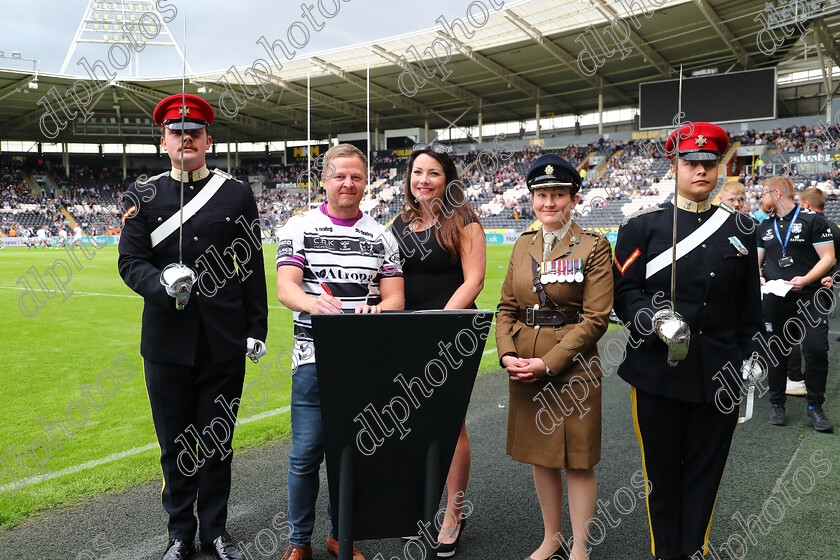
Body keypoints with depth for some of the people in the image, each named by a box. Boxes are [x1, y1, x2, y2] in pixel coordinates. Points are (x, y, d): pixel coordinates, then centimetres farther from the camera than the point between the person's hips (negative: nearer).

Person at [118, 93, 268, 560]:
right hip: (167, 341, 1)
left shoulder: (238, 195, 4)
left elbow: (252, 267, 4)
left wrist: (257, 328, 1)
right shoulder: (142, 197, 5)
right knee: (175, 443, 11)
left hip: (225, 342, 0)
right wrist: (162, 284, -21)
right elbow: (131, 262, 0)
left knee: (218, 440, 11)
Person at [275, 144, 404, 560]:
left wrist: (376, 309, -20)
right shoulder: (299, 227, 3)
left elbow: (395, 298, 4)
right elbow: (285, 288, -9)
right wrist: (314, 303, -32)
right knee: (306, 455, 1)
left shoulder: (382, 236, 10)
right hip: (313, 357, -2)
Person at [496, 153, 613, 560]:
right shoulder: (523, 246, 9)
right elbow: (506, 308, 10)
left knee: (578, 461, 6)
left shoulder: (594, 247, -7)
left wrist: (549, 362, -17)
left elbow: (596, 318, -11)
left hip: (573, 370, -5)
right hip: (524, 370, 5)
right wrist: (507, 354, -7)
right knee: (540, 456, 16)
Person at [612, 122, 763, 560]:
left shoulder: (738, 230, 9)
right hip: (658, 371, -2)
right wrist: (659, 323, -22)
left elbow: (749, 308, 12)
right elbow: (626, 291, -4)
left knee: (706, 470, 12)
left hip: (719, 375, 3)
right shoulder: (643, 225, 0)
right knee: (662, 469, 10)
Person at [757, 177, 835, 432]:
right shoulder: (765, 227, 15)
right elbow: (756, 261, 18)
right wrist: (757, 277, -4)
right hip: (774, 299, 4)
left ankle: (815, 407, 5)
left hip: (809, 296, -4)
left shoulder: (812, 219, -1)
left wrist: (805, 280, -19)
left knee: (816, 349, -10)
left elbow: (828, 258, -5)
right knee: (776, 352, 7)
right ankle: (777, 404, 19)